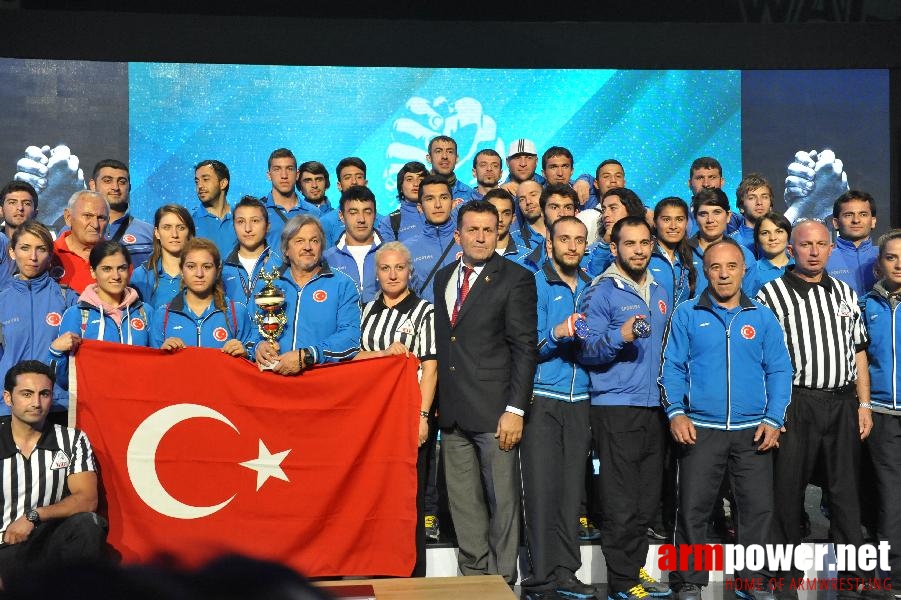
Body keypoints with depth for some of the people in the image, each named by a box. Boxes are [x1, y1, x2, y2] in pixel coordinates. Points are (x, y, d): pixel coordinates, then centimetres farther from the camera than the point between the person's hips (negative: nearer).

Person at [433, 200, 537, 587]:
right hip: (453, 411, 6)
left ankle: (502, 580, 13)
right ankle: (474, 575, 23)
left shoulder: (515, 279, -4)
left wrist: (515, 410, -14)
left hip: (493, 410, -6)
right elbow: (443, 342, 15)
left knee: (502, 500, 2)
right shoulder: (444, 278, 14)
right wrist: (438, 402, 9)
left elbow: (525, 348, -8)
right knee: (463, 504, 12)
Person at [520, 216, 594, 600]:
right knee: (542, 488, -4)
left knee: (571, 487, 4)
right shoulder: (536, 284, 0)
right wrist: (557, 333, -25)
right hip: (543, 400, -4)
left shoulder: (590, 288, 14)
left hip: (580, 400, 4)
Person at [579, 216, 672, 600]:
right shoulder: (601, 293, -6)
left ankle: (636, 568, 24)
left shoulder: (659, 293, 15)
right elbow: (587, 353, -12)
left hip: (653, 408, 7)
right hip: (616, 409, -6)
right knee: (621, 503, -4)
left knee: (648, 501, 11)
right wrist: (620, 336, -29)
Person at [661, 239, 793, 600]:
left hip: (753, 431, 2)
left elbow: (779, 370, 6)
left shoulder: (762, 317, 8)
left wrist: (773, 420, -5)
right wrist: (675, 413, -11)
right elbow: (672, 367, 2)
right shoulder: (687, 314, 4)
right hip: (700, 429, -1)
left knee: (759, 509, 5)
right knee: (692, 510, 2)